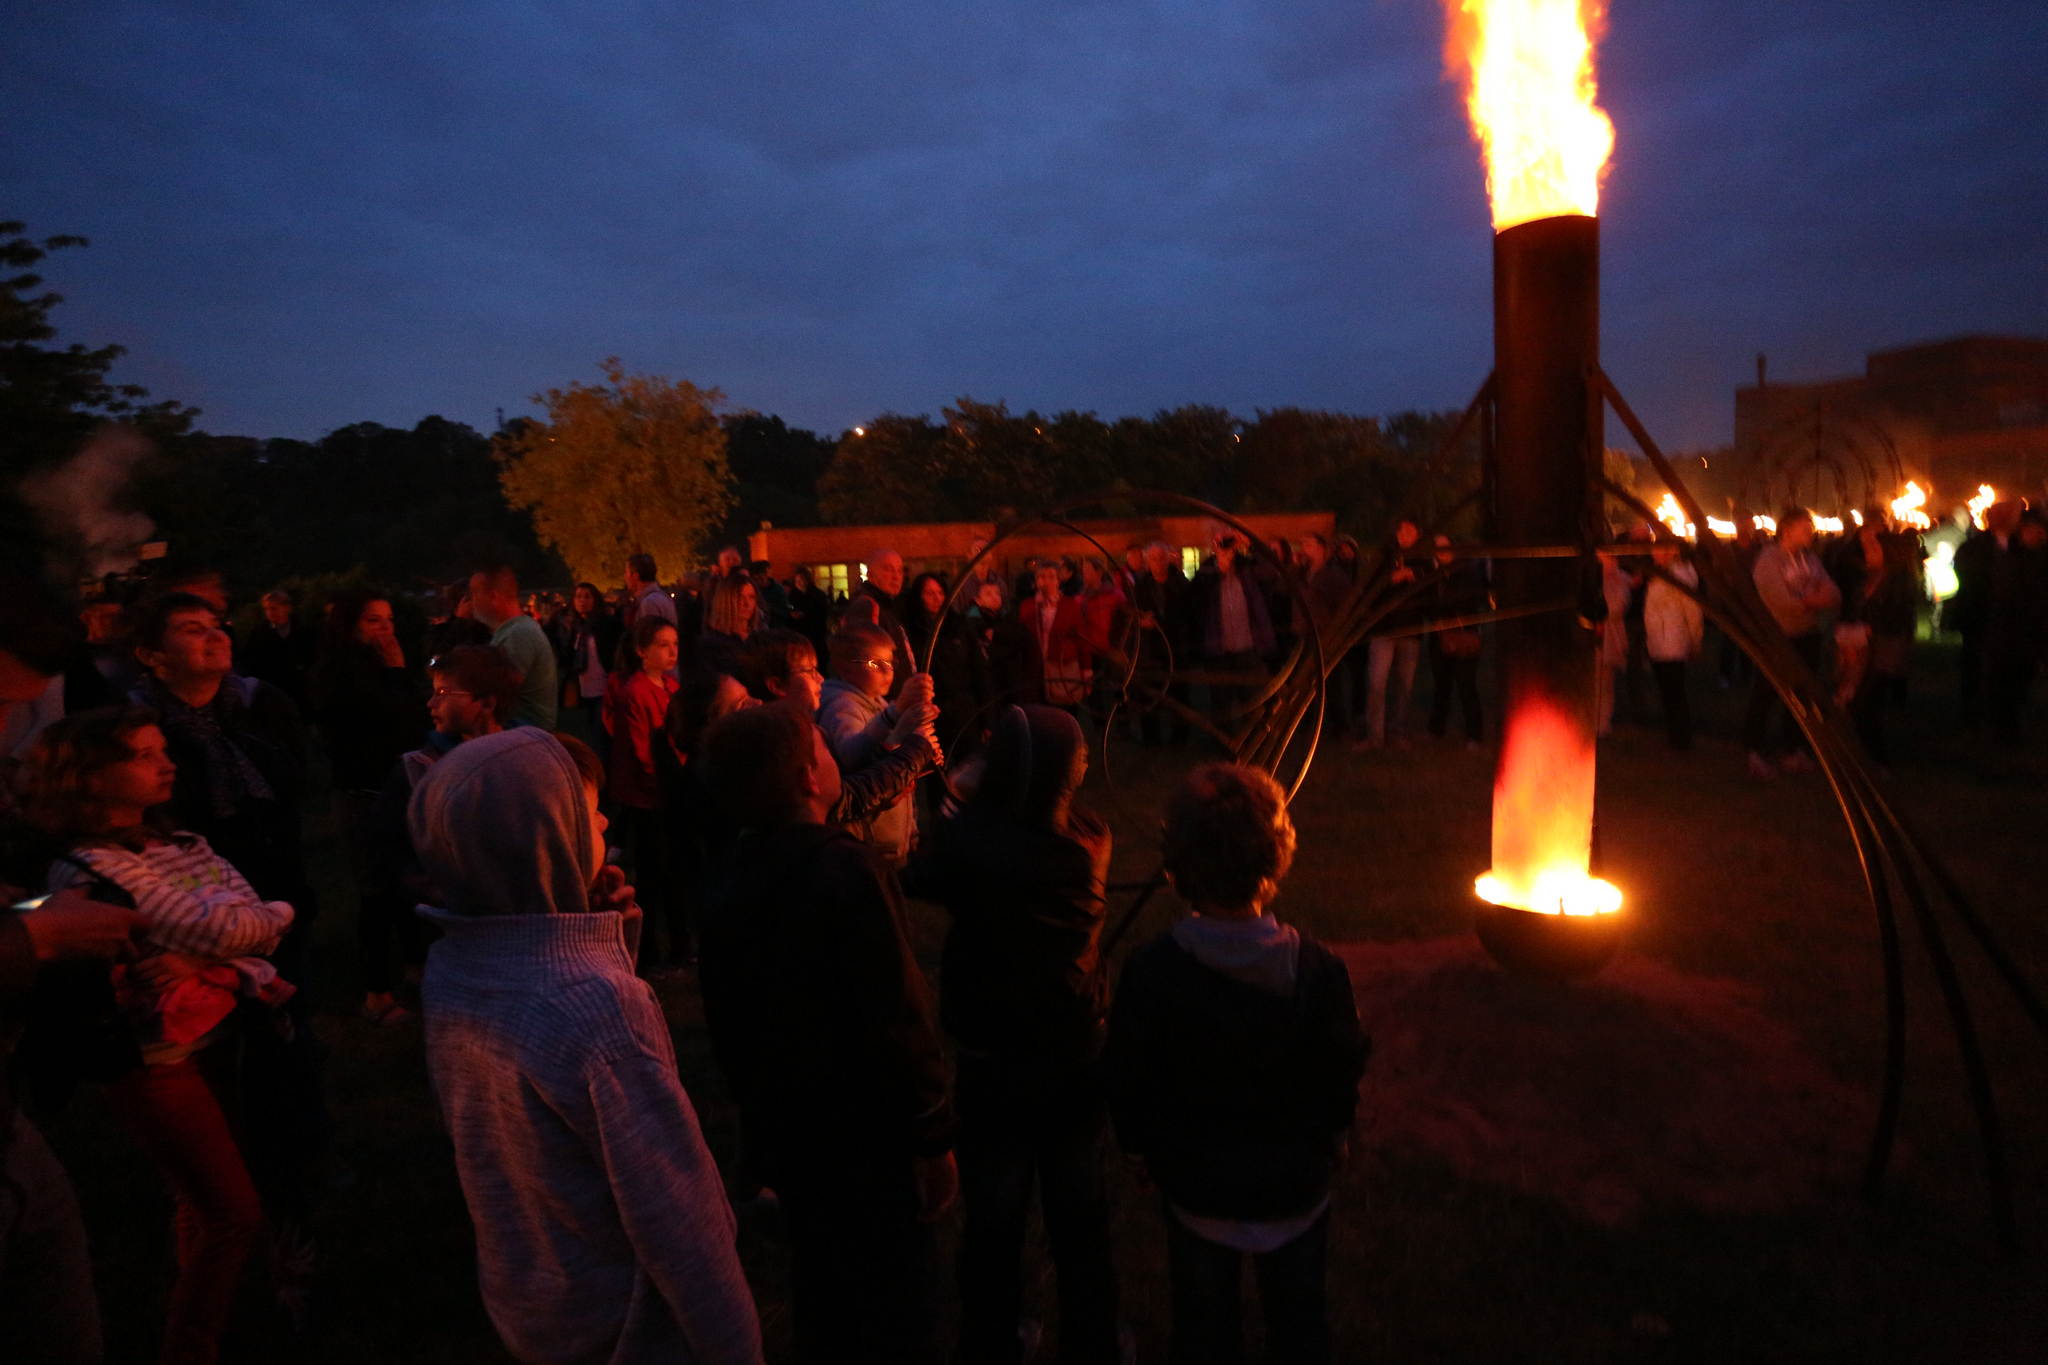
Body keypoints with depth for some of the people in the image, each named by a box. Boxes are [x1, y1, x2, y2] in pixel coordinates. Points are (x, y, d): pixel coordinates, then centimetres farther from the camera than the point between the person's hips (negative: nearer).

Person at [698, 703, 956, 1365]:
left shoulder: (727, 891, -4)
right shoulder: (848, 871, -26)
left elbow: (729, 1034, 6)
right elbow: (898, 1023, -26)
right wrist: (935, 1138, -14)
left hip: (786, 1141, 7)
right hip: (870, 1143, -6)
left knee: (822, 1303, 26)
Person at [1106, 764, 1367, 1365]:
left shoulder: (1150, 971, -24)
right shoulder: (1317, 968, -22)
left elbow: (1127, 1080, -12)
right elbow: (1341, 1072, -8)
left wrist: (1139, 1147, 6)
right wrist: (1336, 1133, 12)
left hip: (1194, 1183, 0)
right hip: (1294, 1180, 1)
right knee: (1297, 1316, 26)